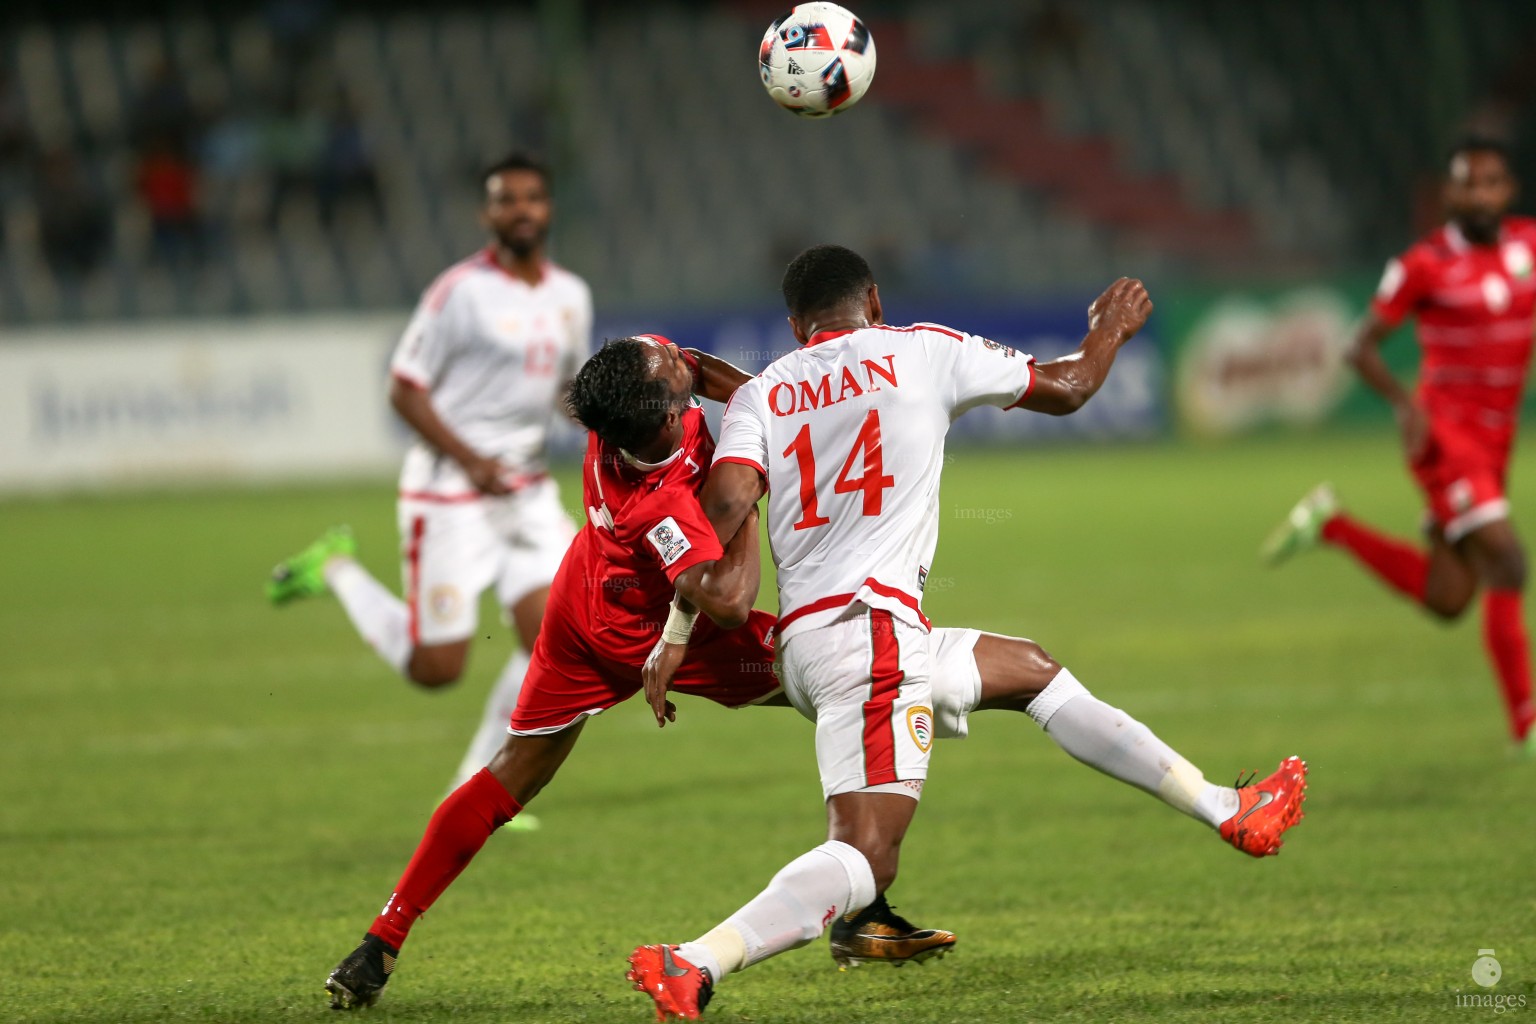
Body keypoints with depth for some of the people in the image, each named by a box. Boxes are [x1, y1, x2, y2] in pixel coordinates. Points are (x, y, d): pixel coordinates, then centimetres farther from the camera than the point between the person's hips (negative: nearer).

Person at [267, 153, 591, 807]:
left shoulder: (570, 296, 9)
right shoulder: (462, 291, -12)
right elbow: (404, 389, -11)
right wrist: (471, 460, -20)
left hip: (526, 490, 6)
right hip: (449, 491, -6)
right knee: (434, 668, -4)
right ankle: (337, 570, 21)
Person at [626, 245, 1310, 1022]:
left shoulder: (759, 395, 12)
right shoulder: (922, 352, 7)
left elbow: (726, 502, -6)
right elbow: (1065, 389, 19)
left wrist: (677, 634, -6)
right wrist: (1110, 330, 39)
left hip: (802, 640, 6)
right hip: (874, 629, -6)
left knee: (1030, 669, 24)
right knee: (864, 859, -16)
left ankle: (1225, 810, 29)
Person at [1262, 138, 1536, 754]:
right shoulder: (1424, 264, -10)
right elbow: (1363, 347, -6)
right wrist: (1403, 401, -21)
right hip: (1444, 430, -7)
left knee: (1448, 599, 8)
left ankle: (1330, 526, 24)